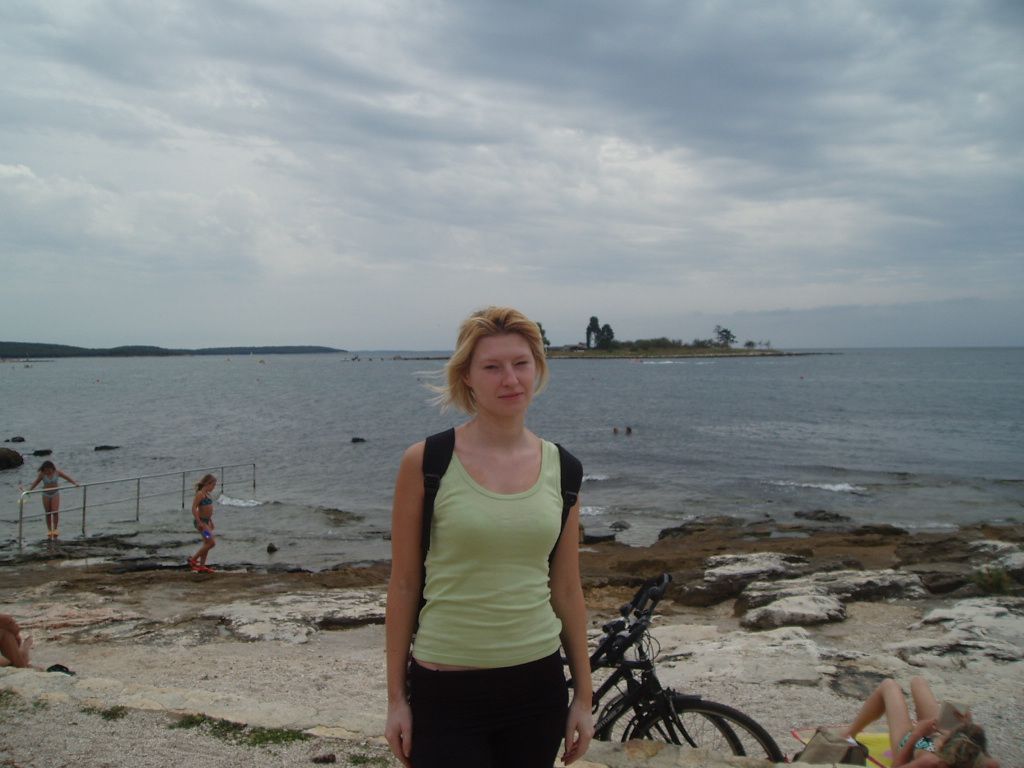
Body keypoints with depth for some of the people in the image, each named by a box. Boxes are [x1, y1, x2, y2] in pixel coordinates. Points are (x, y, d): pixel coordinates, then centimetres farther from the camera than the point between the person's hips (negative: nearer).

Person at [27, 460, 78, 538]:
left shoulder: (57, 472, -6)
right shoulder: (42, 474, -9)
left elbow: (67, 477, -1)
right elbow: (35, 483, -8)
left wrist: (75, 482, -9)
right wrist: (29, 490, -20)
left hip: (55, 494, 0)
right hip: (46, 495, 0)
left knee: (55, 512, -11)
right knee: (48, 513, 6)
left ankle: (55, 529, 1)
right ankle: (49, 531, 16)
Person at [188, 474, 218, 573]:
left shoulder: (207, 494, 12)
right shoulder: (200, 494, -15)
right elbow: (194, 508, -21)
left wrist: (211, 523, 23)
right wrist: (199, 522, -24)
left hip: (207, 521, 9)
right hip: (201, 521, -9)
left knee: (207, 543, 12)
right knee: (212, 542, -11)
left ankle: (202, 566, 19)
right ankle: (193, 559, 0)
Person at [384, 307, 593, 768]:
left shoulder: (560, 467, 1)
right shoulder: (426, 464, -9)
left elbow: (567, 589, 6)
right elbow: (403, 585, -4)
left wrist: (583, 695, 9)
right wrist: (396, 697, -2)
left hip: (539, 684, 3)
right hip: (446, 693, -3)